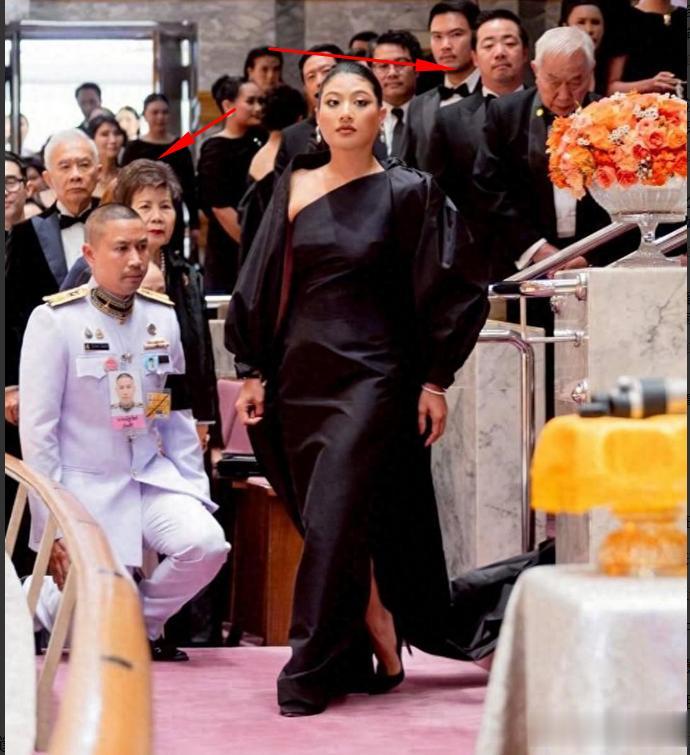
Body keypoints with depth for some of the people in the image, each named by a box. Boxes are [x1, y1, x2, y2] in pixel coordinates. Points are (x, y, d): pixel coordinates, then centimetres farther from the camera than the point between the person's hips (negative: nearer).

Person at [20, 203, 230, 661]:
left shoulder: (162, 316, 2)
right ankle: (37, 599, 25)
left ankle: (144, 623, 4)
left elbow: (177, 414, 9)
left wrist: (194, 493, 1)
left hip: (153, 477, 4)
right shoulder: (55, 319, -12)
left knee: (207, 544, -24)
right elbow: (36, 427, -11)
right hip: (86, 485, -4)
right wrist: (54, 527, -12)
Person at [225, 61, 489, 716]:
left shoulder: (408, 193, -3)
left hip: (371, 377, -5)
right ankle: (381, 651, 19)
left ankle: (311, 674, -5)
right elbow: (263, 284, 12)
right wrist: (253, 372, 7)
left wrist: (434, 381, -5)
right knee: (331, 526, 7)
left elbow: (448, 287, -2)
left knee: (333, 521, -11)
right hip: (299, 377, 5)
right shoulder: (293, 188, 9)